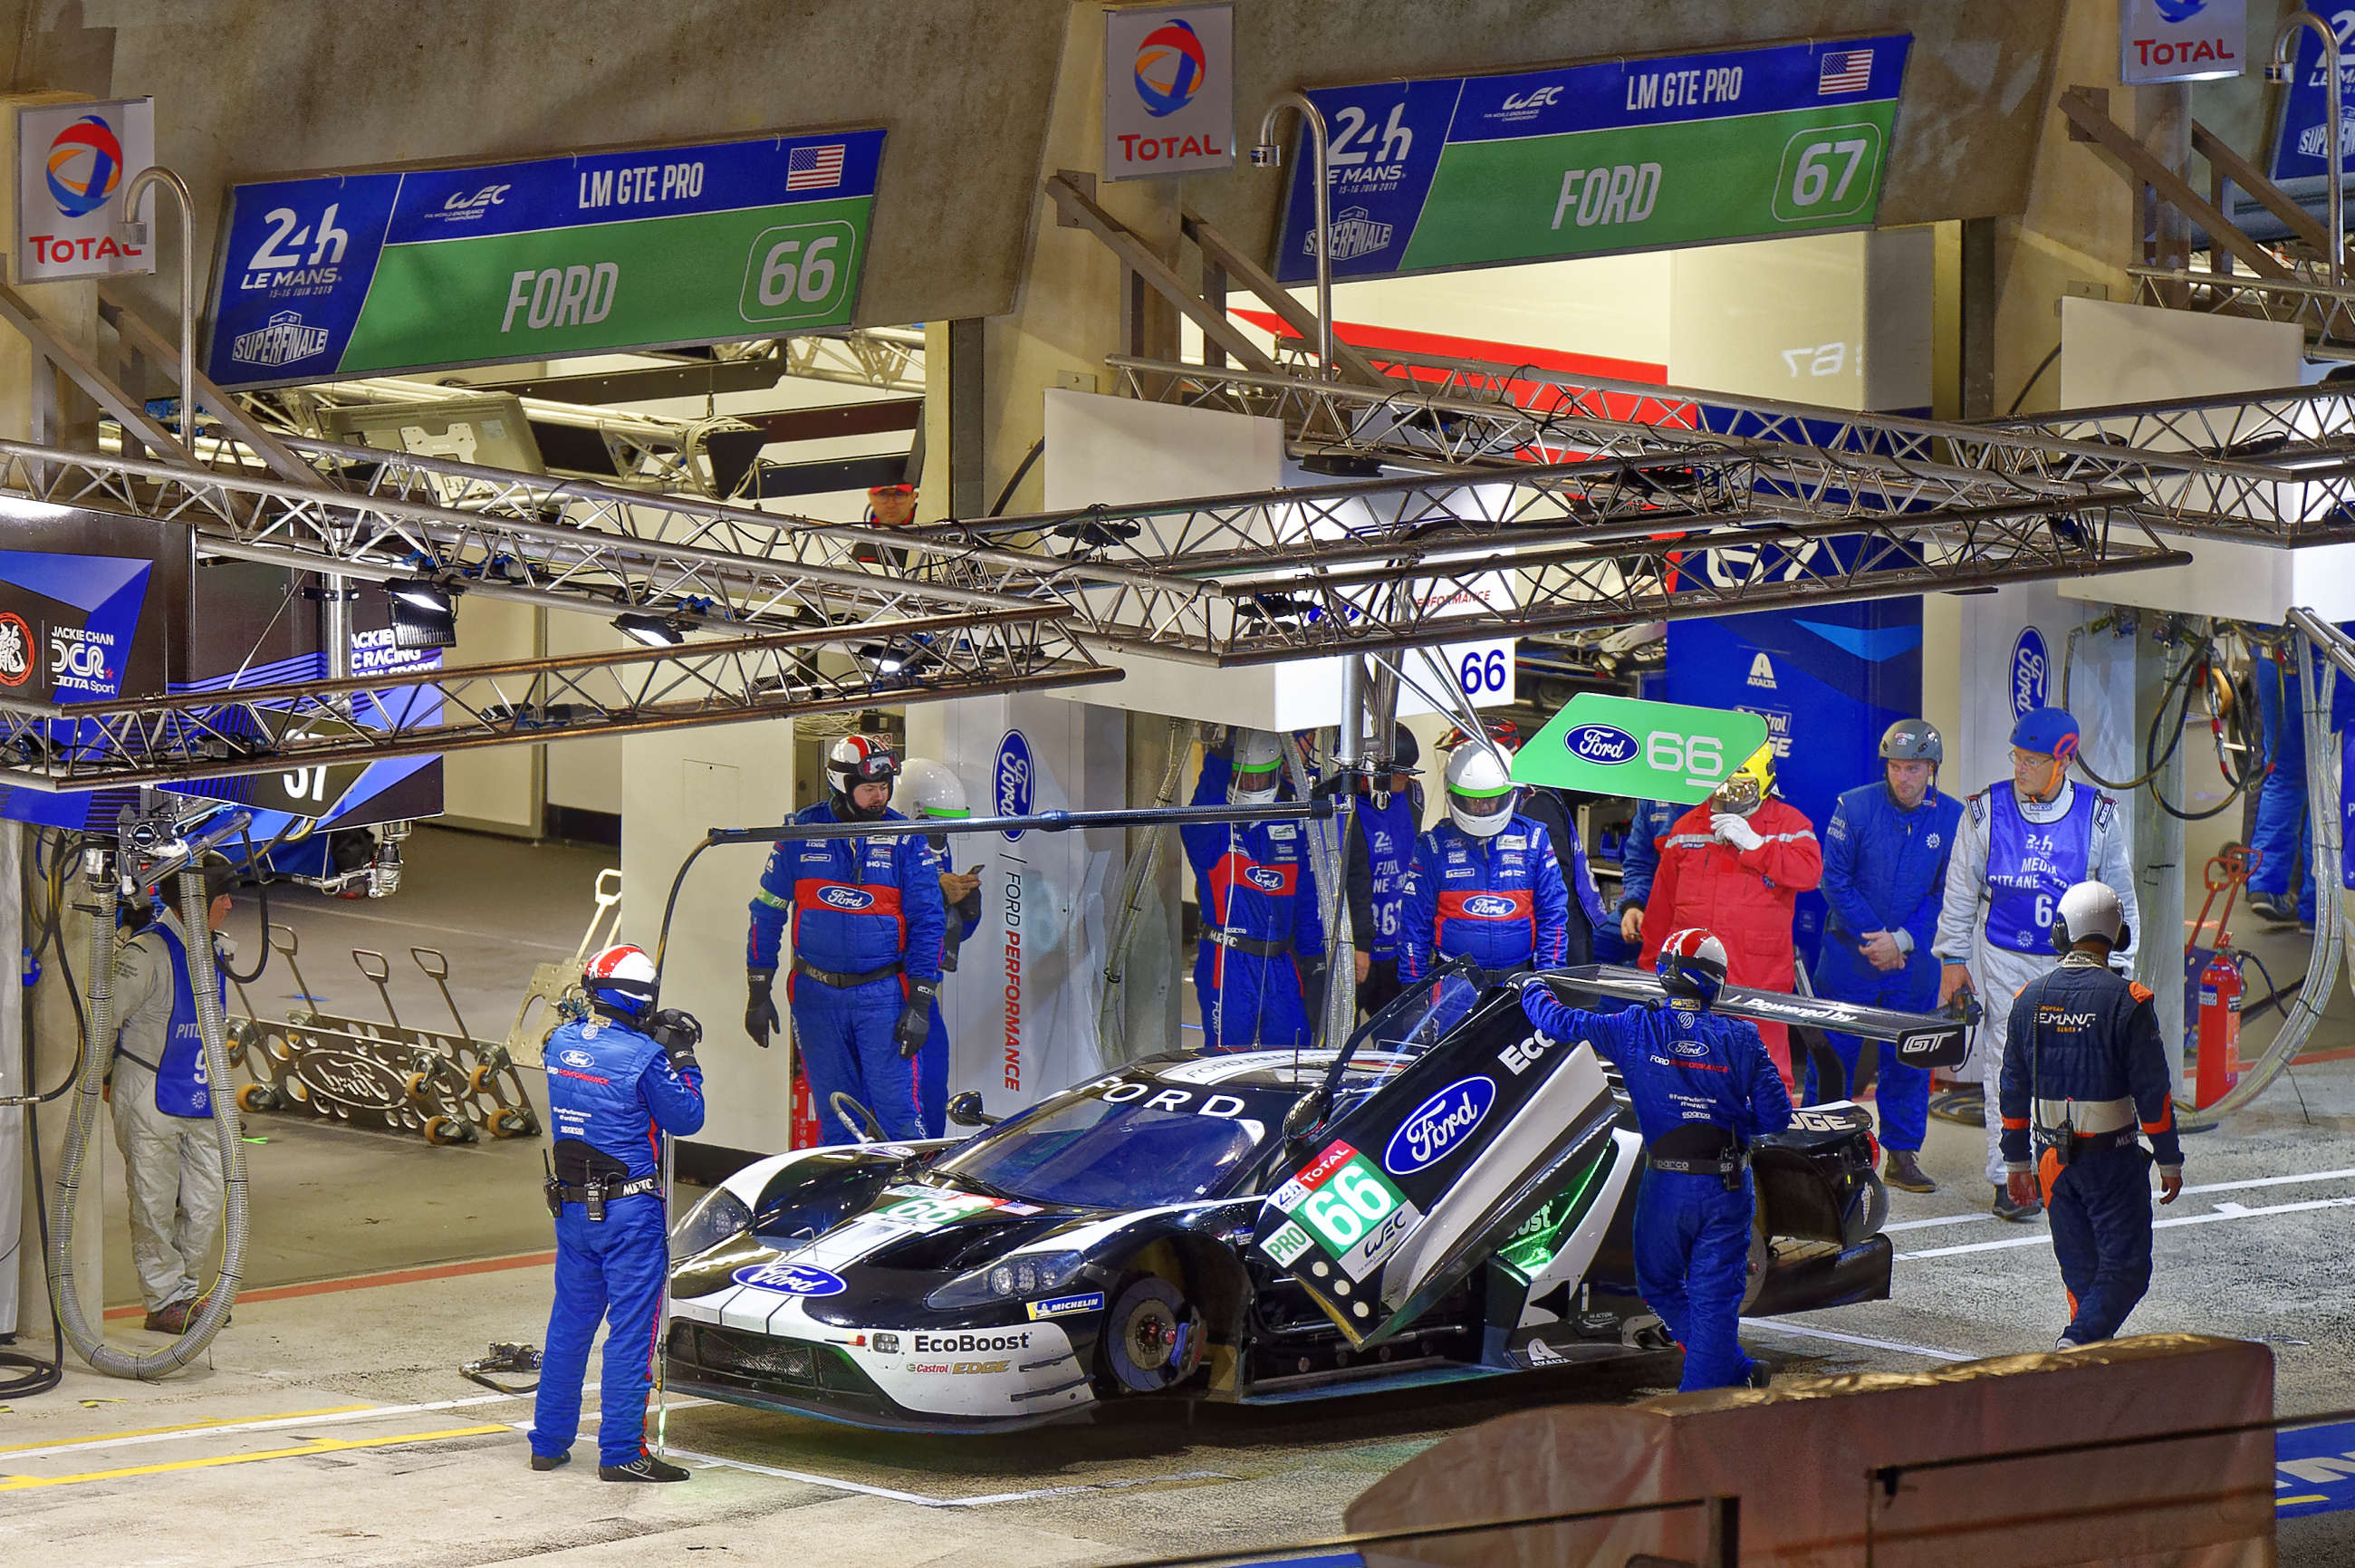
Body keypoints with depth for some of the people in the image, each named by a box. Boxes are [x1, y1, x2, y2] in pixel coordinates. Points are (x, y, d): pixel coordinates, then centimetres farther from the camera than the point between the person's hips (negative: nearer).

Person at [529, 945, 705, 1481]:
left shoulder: (561, 1042, 2)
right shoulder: (641, 1057, -17)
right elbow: (686, 1118, -7)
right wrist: (683, 1059, 4)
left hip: (571, 1206, 6)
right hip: (630, 1211, -6)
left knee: (569, 1323, 16)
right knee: (631, 1329, -1)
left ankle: (549, 1442, 22)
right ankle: (620, 1453, -1)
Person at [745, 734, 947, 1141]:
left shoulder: (904, 840, -1)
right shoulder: (802, 833, 1)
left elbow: (927, 923, 0)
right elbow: (767, 913, 8)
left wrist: (920, 1004, -6)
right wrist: (757, 994, 5)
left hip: (882, 995, -2)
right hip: (817, 996, 2)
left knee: (897, 1113, -8)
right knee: (835, 1118, 7)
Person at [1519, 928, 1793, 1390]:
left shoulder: (1636, 1030, -5)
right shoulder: (1741, 1040, -4)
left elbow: (1559, 1021, 3)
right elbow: (1776, 1115, -2)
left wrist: (1531, 991, 23)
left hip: (1665, 1187, 0)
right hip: (1728, 1190, 0)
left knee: (1660, 1287, 19)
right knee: (1714, 1299, 4)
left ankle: (1738, 1373, 16)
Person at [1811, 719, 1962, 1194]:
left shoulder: (1953, 818, -3)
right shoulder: (1855, 807, -7)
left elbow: (1948, 896, -1)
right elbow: (1835, 880, -5)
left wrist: (1902, 940, -11)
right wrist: (1873, 939, -10)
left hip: (1914, 958, 1)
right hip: (1849, 953, -1)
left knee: (1909, 1058, 5)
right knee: (1834, 1052, 2)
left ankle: (1902, 1156, 15)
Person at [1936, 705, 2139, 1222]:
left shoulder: (2098, 816, -1)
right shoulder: (1986, 811, -1)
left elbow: (2118, 897, 8)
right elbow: (1961, 890, 6)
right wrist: (1953, 958, 5)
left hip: (2074, 962, 0)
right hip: (2002, 961, 0)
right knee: (2007, 1067, -2)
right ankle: (2009, 1178, 3)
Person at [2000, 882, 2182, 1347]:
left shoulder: (2030, 998, 2)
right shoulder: (2126, 1000, -13)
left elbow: (2014, 1087, 8)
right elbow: (2152, 1089, -11)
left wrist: (2016, 1160, 17)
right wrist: (2169, 1160, -2)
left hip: (2053, 1158, 5)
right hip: (2112, 1158, -5)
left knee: (2080, 1269, 15)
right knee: (2125, 1268, -1)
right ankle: (2077, 1345, -20)